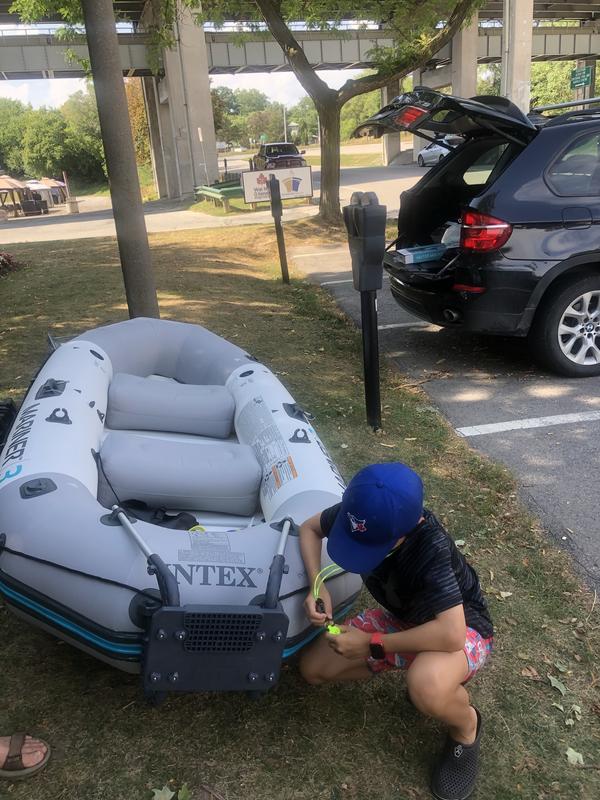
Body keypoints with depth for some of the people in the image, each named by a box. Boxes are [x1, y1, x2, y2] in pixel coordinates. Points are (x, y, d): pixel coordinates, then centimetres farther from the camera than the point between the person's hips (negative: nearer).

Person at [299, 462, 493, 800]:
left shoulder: (431, 547, -37)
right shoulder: (362, 517, -22)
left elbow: (451, 634, -42)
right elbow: (310, 528, -3)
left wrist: (372, 644, -32)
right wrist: (317, 585, -20)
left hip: (462, 625, -6)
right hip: (403, 616, 6)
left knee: (427, 687, -40)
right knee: (314, 667, -2)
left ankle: (466, 726, -3)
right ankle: (416, 668, 12)